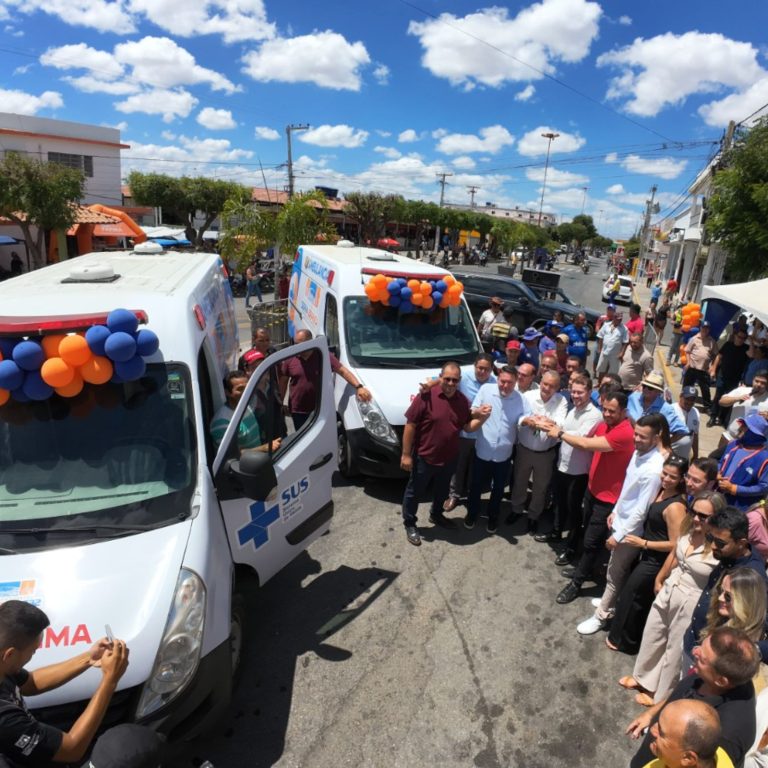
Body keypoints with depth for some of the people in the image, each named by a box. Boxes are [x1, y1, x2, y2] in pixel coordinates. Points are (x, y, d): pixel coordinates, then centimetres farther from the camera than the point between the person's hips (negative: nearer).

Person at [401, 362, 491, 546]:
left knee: (442, 491, 25)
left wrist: (482, 418, -16)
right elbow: (410, 425, -17)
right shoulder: (426, 396, -20)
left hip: (449, 458, 5)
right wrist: (406, 454, -16)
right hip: (424, 457, -5)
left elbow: (467, 427, 5)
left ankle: (436, 515, 50)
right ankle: (410, 524, 31)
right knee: (415, 492, 12)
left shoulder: (462, 400, -2)